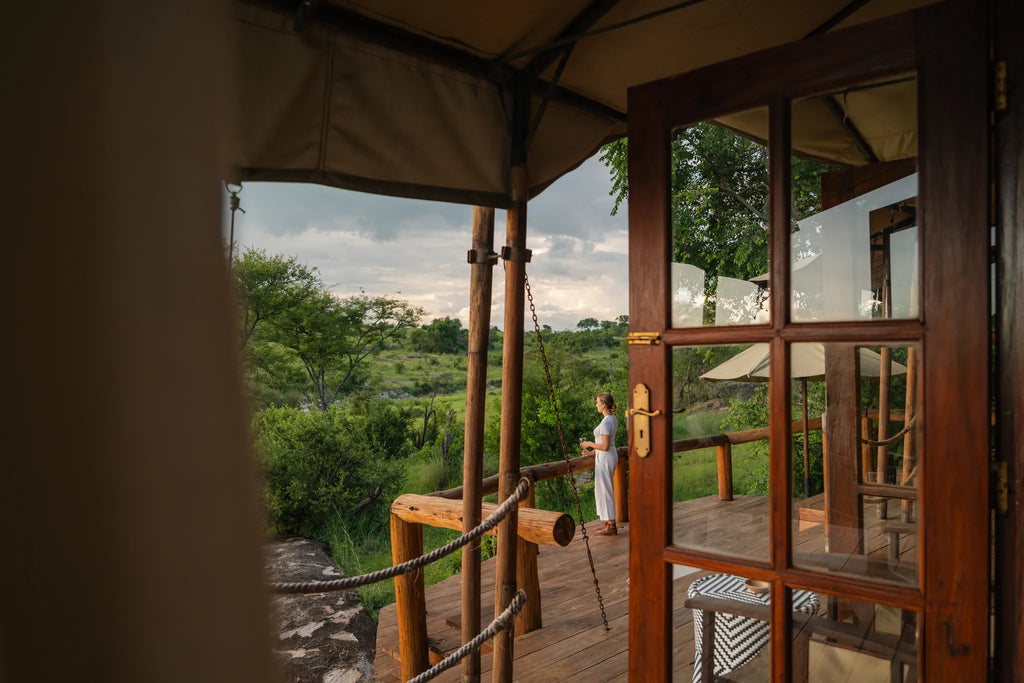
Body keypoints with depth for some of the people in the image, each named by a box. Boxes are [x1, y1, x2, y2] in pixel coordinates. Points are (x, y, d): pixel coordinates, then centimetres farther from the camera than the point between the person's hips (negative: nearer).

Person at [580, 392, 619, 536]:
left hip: (605, 459, -10)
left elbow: (605, 446, -24)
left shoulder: (606, 422, -21)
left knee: (605, 491, -1)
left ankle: (611, 527, 6)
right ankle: (608, 523, 23)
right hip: (609, 457, 10)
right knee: (601, 491, 17)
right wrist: (592, 452, 15)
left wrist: (589, 444, -9)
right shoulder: (613, 419, 9)